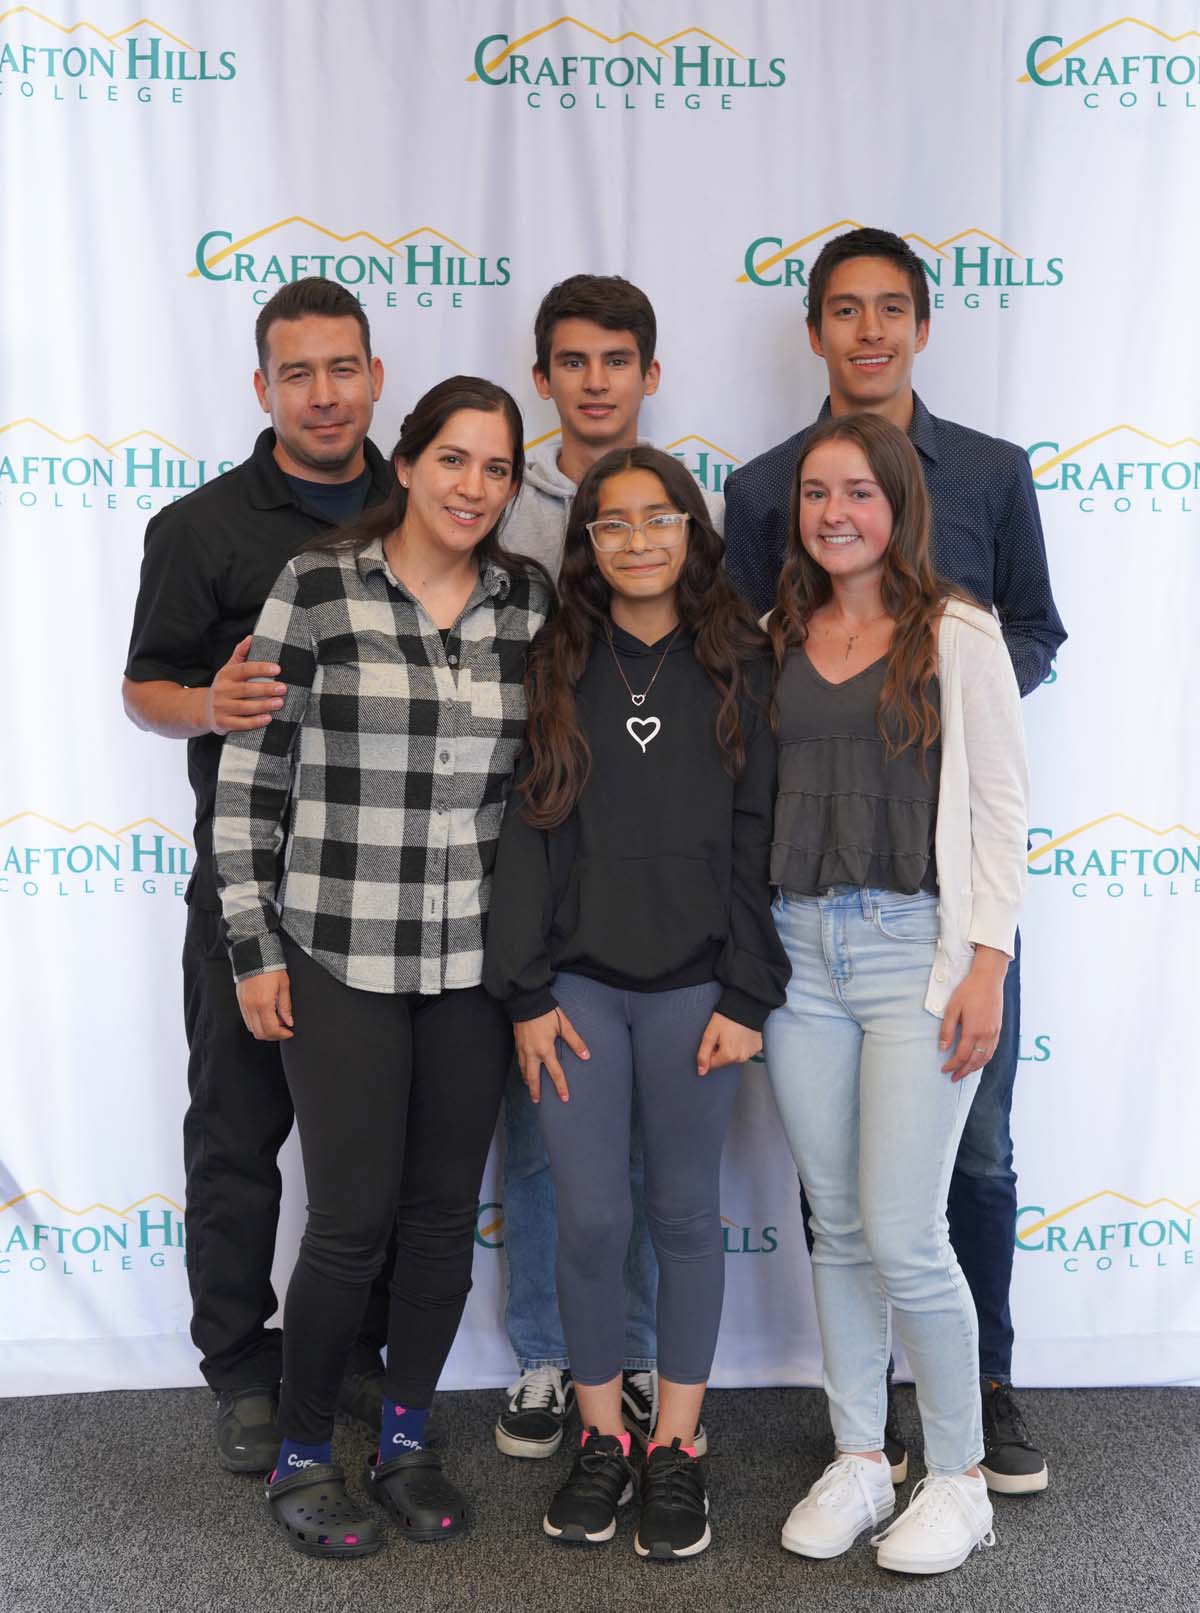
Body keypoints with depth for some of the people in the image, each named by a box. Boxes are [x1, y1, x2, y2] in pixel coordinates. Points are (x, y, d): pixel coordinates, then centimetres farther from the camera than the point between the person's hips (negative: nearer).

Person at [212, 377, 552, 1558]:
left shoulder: (530, 599, 4)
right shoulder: (317, 585, -7)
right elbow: (249, 773, -4)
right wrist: (254, 944, -5)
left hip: (476, 960, 4)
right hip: (339, 960, -3)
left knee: (445, 1210, 11)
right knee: (353, 1218, 0)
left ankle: (405, 1439, 32)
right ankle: (300, 1458, 24)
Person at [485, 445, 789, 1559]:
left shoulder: (737, 667, 2)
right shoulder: (555, 665, 3)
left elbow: (755, 835, 0)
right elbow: (528, 832, 1)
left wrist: (746, 994, -5)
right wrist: (526, 994, -3)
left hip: (693, 987, 0)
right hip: (577, 985, 1)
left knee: (685, 1215, 9)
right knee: (590, 1219, 4)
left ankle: (676, 1447, 25)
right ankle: (600, 1438, 25)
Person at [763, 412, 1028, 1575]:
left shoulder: (956, 635, -1)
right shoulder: (778, 641, 10)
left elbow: (999, 806, -4)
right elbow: (755, 800, 12)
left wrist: (987, 964, -10)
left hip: (916, 944, -4)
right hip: (798, 948, 4)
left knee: (903, 1235, -4)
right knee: (837, 1226, 11)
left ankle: (958, 1478, 17)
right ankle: (857, 1460, 26)